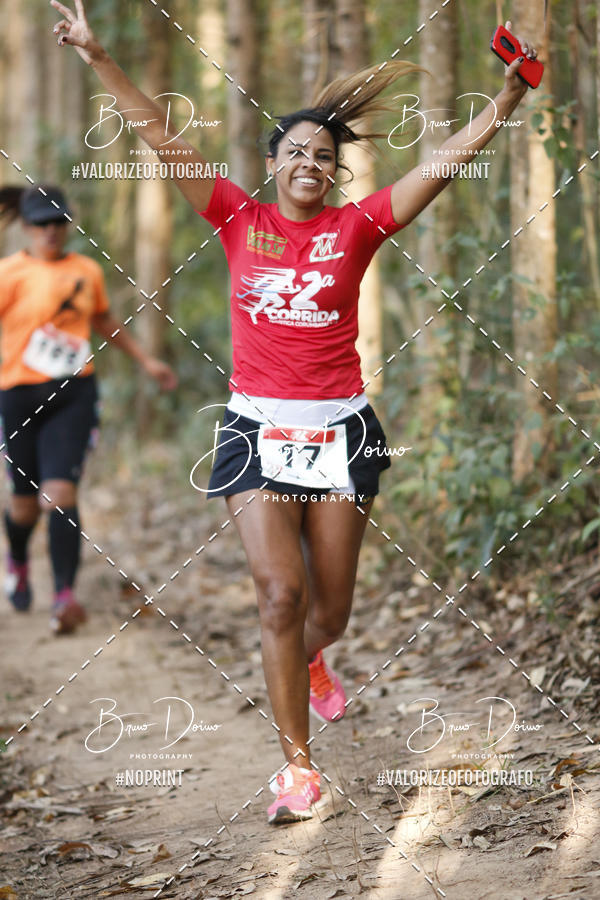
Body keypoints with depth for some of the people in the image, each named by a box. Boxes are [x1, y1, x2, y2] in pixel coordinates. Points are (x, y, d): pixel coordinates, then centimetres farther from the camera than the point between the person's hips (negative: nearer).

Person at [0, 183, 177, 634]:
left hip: (74, 393, 1)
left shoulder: (87, 271, 9)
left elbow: (104, 320, 27)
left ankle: (65, 596, -17)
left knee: (60, 492, -14)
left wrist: (147, 361, 31)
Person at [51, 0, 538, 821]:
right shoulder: (240, 220, 3)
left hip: (341, 428, 1)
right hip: (258, 428, -1)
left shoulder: (357, 227, 2)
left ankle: (308, 660, 47)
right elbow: (162, 137, 0)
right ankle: (297, 763, -1)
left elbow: (451, 156, -2)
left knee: (330, 609, 9)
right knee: (280, 591, -11)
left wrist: (512, 95, -9)